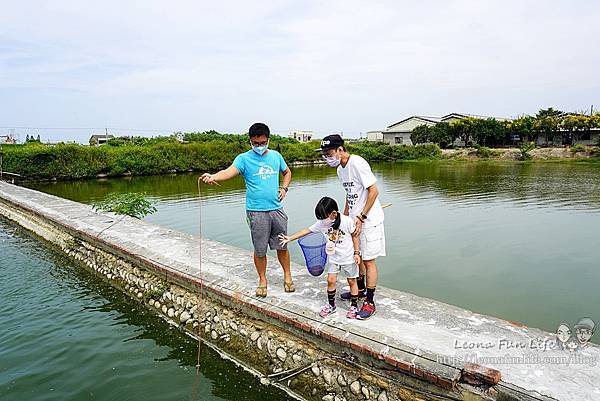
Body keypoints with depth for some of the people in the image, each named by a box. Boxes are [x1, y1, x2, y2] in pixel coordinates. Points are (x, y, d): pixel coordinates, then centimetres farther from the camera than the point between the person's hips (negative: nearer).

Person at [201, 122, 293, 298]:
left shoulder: (275, 156, 7)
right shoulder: (244, 158, -5)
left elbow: (287, 172, 24)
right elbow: (229, 171, -24)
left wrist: (284, 188, 6)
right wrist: (213, 177, -44)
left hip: (276, 209, 3)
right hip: (256, 211, -3)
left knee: (282, 246, 11)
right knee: (260, 250, 6)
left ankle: (287, 276, 31)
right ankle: (262, 280, 27)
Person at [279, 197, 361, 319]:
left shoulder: (347, 221, -19)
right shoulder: (321, 223, -8)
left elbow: (354, 236, -8)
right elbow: (307, 230, -2)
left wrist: (357, 253, -8)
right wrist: (290, 238, -3)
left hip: (348, 257, -3)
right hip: (333, 257, 4)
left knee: (351, 281, 8)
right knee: (331, 280, 2)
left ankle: (354, 306, 24)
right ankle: (331, 305, 21)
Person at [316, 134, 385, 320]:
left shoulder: (357, 163, -19)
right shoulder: (340, 169, 10)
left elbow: (374, 191, -21)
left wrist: (361, 217, -21)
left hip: (369, 221, -9)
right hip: (355, 220, 9)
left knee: (368, 260, -2)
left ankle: (370, 302, 9)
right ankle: (361, 289, 39)